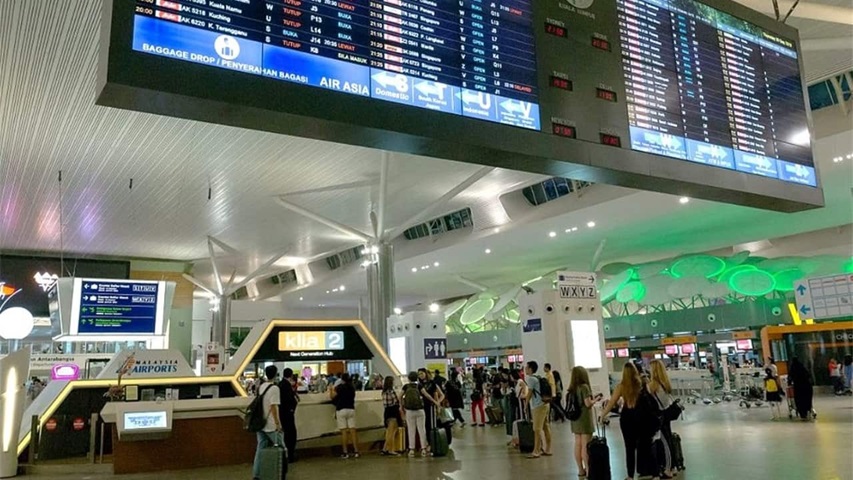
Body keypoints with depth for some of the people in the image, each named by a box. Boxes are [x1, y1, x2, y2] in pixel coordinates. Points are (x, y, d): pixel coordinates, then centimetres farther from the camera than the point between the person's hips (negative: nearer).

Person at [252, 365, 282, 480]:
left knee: (260, 448, 10)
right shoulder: (274, 388, -15)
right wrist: (278, 423, -17)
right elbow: (273, 407, -20)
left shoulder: (260, 387, 9)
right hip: (271, 425, -7)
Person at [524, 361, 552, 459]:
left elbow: (530, 393, -10)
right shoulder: (538, 377, 16)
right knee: (546, 427, 10)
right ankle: (547, 450, 15)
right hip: (545, 404, 9)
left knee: (537, 429, -5)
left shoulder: (530, 378, -9)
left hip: (538, 406, -9)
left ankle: (536, 452, -2)